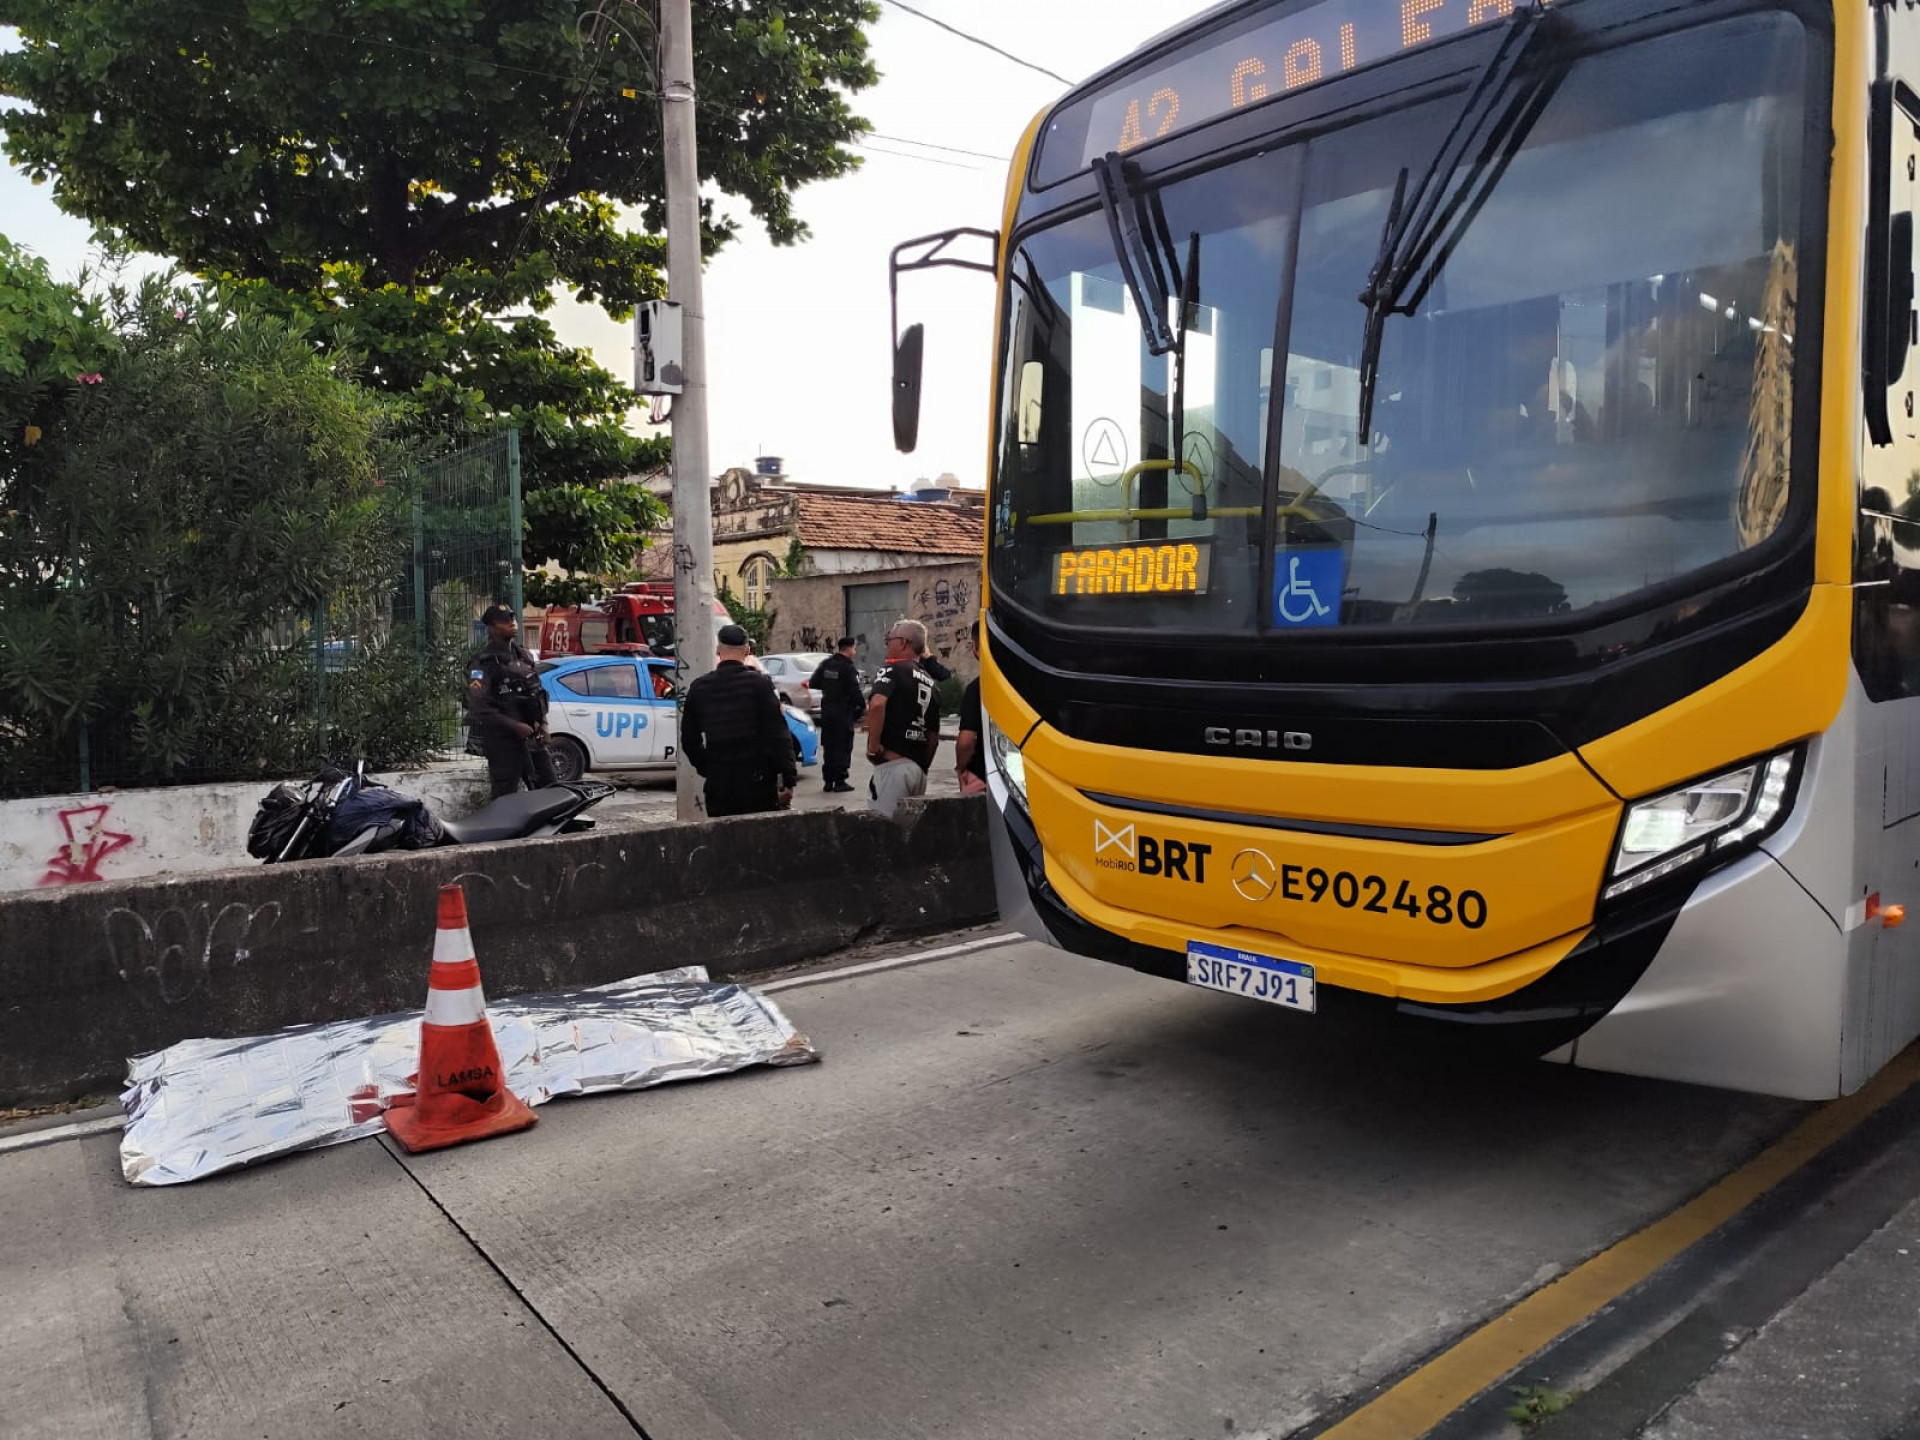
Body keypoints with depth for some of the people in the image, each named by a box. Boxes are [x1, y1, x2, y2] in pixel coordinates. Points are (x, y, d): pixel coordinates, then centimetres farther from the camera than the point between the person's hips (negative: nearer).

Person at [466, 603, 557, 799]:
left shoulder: (523, 654, 13)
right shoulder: (483, 662, -10)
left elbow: (537, 691, 22)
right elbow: (478, 708, -18)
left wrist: (542, 722, 8)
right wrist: (515, 726, -20)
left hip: (533, 736, 7)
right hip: (502, 739, -7)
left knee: (548, 788, 11)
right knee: (505, 797, -4)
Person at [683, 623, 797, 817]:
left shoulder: (699, 688, 4)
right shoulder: (759, 684, -7)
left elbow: (689, 738, 11)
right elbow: (778, 735, -10)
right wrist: (789, 780, -6)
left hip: (717, 785, 3)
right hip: (757, 783, -3)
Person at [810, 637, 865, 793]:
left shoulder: (826, 664, 5)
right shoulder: (849, 667, -14)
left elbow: (813, 683, 8)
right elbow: (855, 691, -19)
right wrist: (863, 705, -5)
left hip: (827, 710, 6)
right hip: (844, 711, -6)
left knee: (828, 745, 12)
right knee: (843, 746, 0)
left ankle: (828, 781, 15)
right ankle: (840, 781, -1)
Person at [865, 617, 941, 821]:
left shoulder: (893, 670, -5)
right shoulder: (929, 683, 17)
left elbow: (877, 704, -25)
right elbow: (934, 738, 19)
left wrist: (873, 747, -17)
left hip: (893, 764, -8)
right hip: (918, 769, 8)